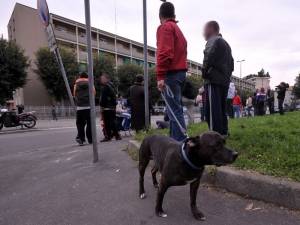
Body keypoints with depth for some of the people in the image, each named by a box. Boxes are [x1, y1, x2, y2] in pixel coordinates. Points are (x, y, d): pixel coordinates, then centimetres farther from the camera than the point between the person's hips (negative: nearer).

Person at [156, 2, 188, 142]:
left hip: (171, 73, -9)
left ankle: (181, 141, -11)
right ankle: (175, 139, 19)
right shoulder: (177, 29, 26)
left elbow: (164, 53, -17)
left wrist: (160, 76, -22)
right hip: (180, 71, 9)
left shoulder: (165, 27, -2)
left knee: (174, 109, -11)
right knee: (175, 108, 12)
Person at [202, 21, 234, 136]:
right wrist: (226, 75, 19)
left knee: (213, 108, -12)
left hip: (214, 80, -10)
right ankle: (223, 132, 19)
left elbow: (208, 59, -18)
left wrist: (204, 73, -6)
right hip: (224, 80, 10)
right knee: (221, 108, 14)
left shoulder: (213, 41, -3)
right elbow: (231, 63, 24)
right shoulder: (225, 43, 27)